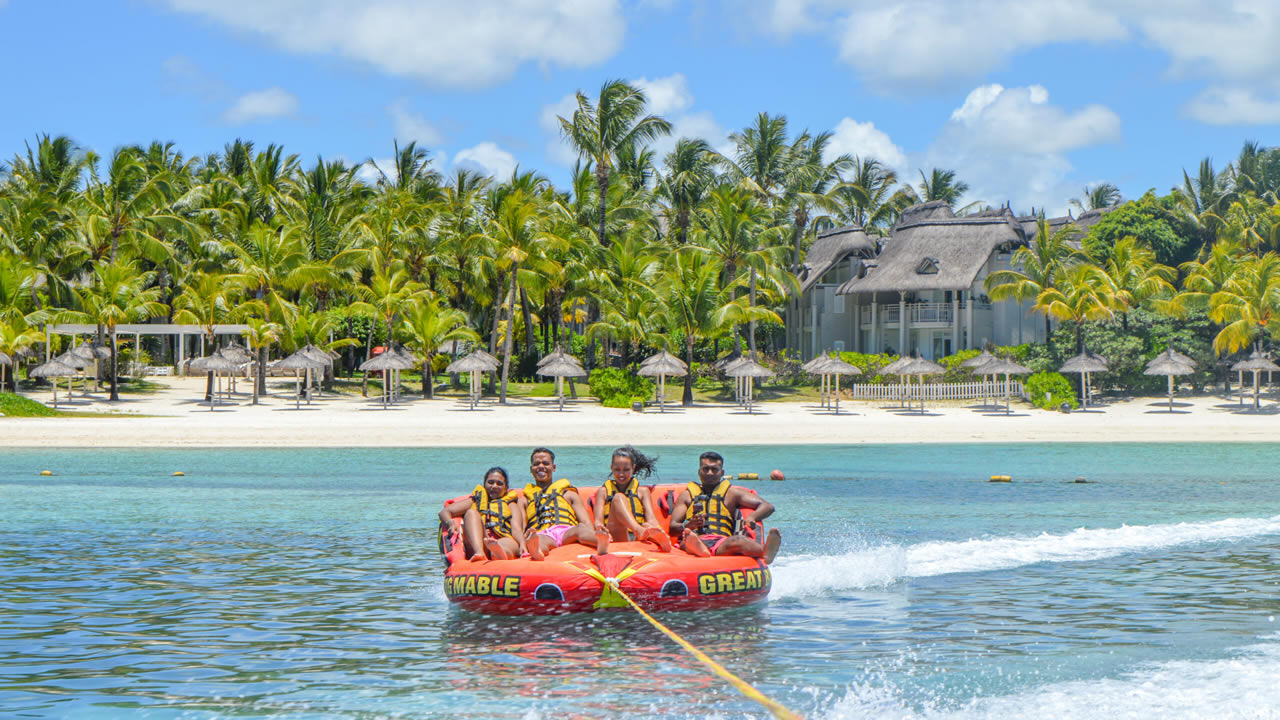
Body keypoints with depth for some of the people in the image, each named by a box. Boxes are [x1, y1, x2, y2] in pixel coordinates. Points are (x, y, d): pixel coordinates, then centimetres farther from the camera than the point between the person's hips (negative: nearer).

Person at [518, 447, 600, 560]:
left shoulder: (568, 493, 33)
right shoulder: (524, 498, 33)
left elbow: (586, 522, 20)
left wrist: (595, 536, -7)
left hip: (568, 533, 1)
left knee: (580, 528, -38)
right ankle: (536, 550, -77)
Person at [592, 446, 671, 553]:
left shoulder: (642, 491, 24)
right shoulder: (604, 491, 23)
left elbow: (651, 518, 8)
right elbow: (598, 519, 8)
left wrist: (654, 527, -18)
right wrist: (599, 527, -19)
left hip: (638, 540, 1)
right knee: (618, 498, -25)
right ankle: (640, 531, -53)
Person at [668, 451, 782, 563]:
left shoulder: (731, 493, 25)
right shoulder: (687, 495, 26)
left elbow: (767, 507, 16)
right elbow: (672, 528, 14)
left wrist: (752, 518, -8)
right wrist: (689, 525, -11)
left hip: (721, 543, 0)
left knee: (736, 541, -37)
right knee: (687, 534, -38)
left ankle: (765, 552, -72)